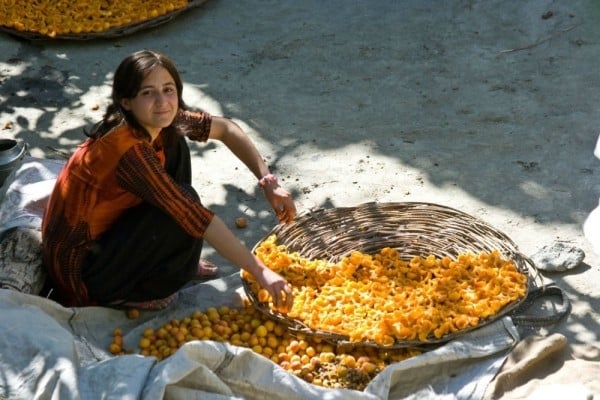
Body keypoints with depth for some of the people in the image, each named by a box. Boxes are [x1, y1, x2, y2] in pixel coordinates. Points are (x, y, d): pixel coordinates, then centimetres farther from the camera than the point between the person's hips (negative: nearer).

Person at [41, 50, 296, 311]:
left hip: (105, 233, 9)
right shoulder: (128, 149, -31)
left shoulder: (156, 122, -7)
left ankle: (171, 263, 14)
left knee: (173, 146, 5)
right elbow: (196, 217, -32)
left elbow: (226, 129, 5)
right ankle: (132, 294, -1)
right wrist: (259, 272, -29)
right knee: (183, 211, -23)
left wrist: (269, 182, -6)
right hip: (80, 272, -9)